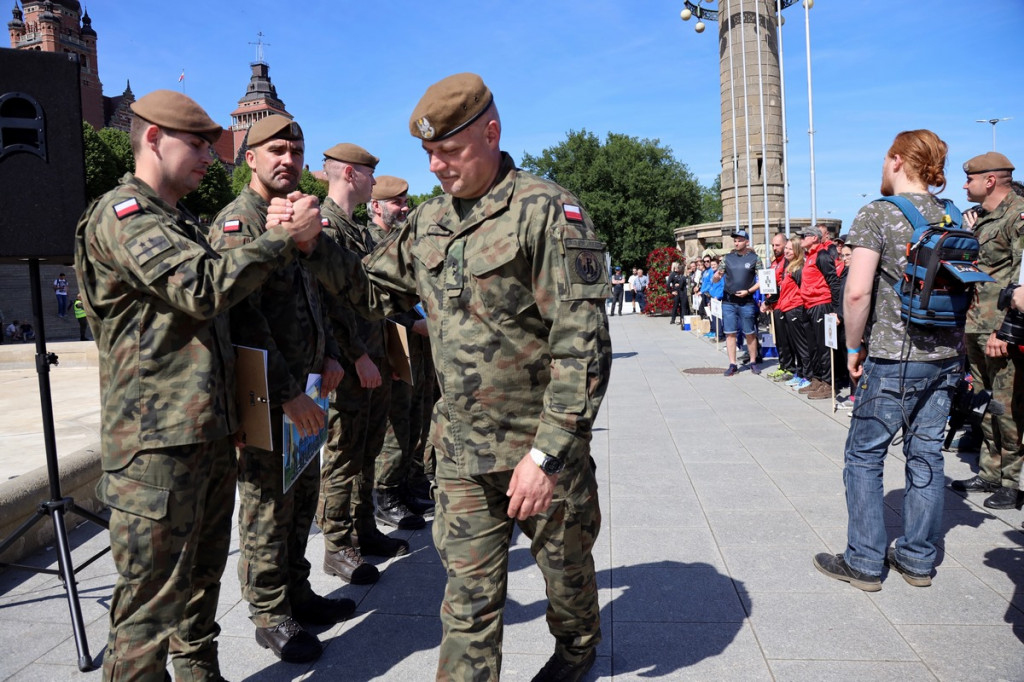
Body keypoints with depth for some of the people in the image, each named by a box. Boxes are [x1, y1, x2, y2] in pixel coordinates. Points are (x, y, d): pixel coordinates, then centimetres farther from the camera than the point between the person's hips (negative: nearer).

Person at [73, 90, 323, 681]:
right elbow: (203, 287, -26)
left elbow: (218, 309, 28)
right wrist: (284, 238, -15)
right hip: (158, 444, -9)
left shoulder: (183, 222, 21)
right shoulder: (122, 216, -10)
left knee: (202, 580, 21)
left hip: (212, 434, 10)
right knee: (151, 605, -1)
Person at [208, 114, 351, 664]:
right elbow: (245, 320, -21)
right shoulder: (237, 224, -13)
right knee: (268, 505, 4)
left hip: (303, 388, 9)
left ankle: (297, 594, 34)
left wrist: (328, 355, 9)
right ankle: (271, 617, 21)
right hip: (265, 394, -9)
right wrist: (288, 395, -23)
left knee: (302, 496, 17)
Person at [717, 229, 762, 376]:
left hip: (746, 302, -2)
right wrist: (716, 277, -16)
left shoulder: (754, 258, 1)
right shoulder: (728, 258, 7)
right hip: (728, 301, 2)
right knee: (730, 333, 3)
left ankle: (753, 362, 17)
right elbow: (716, 278, 7)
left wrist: (748, 291, -12)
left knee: (750, 334, 4)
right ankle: (732, 364, 9)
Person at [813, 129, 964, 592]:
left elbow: (857, 291, -21)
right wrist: (953, 341, 21)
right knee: (926, 454, 13)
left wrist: (854, 347, -8)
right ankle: (918, 559, 23)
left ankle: (864, 563, 12)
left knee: (864, 456, 4)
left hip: (894, 358, -7)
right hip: (945, 357, 7)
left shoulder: (877, 213, -11)